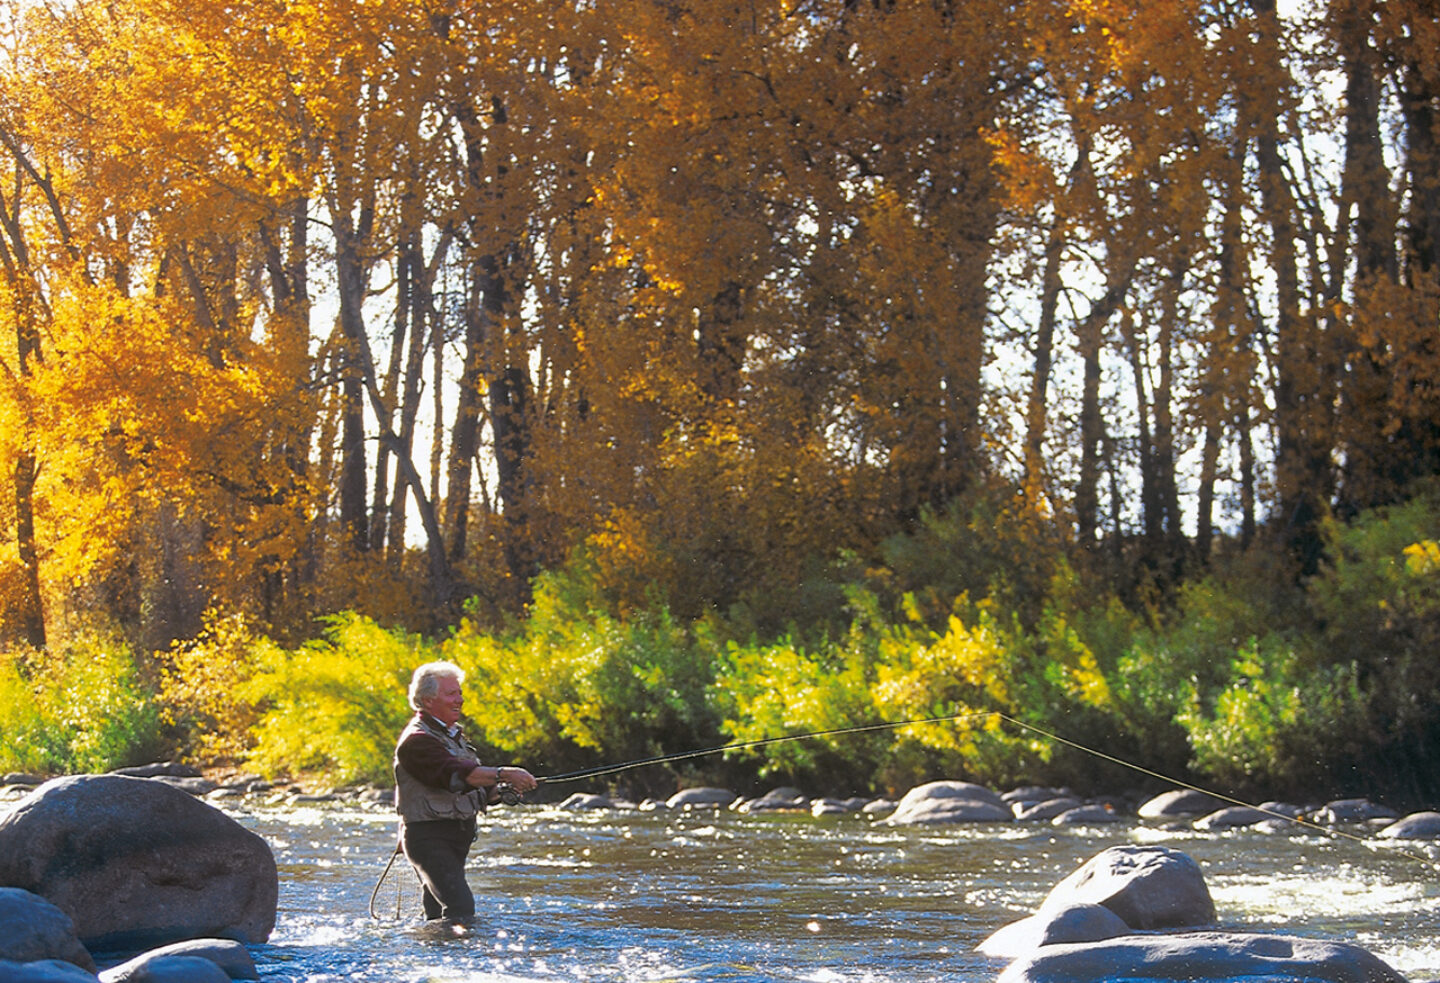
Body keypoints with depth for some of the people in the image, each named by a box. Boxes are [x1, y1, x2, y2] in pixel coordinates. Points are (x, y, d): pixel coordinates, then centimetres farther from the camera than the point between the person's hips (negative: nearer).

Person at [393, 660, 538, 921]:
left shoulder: (453, 735, 18)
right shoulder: (416, 740, -15)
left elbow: (474, 784, 19)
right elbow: (455, 774, -31)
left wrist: (500, 791, -4)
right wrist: (502, 774, -41)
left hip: (456, 838, 10)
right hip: (429, 838, -10)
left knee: (438, 914, 11)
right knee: (461, 910, -23)